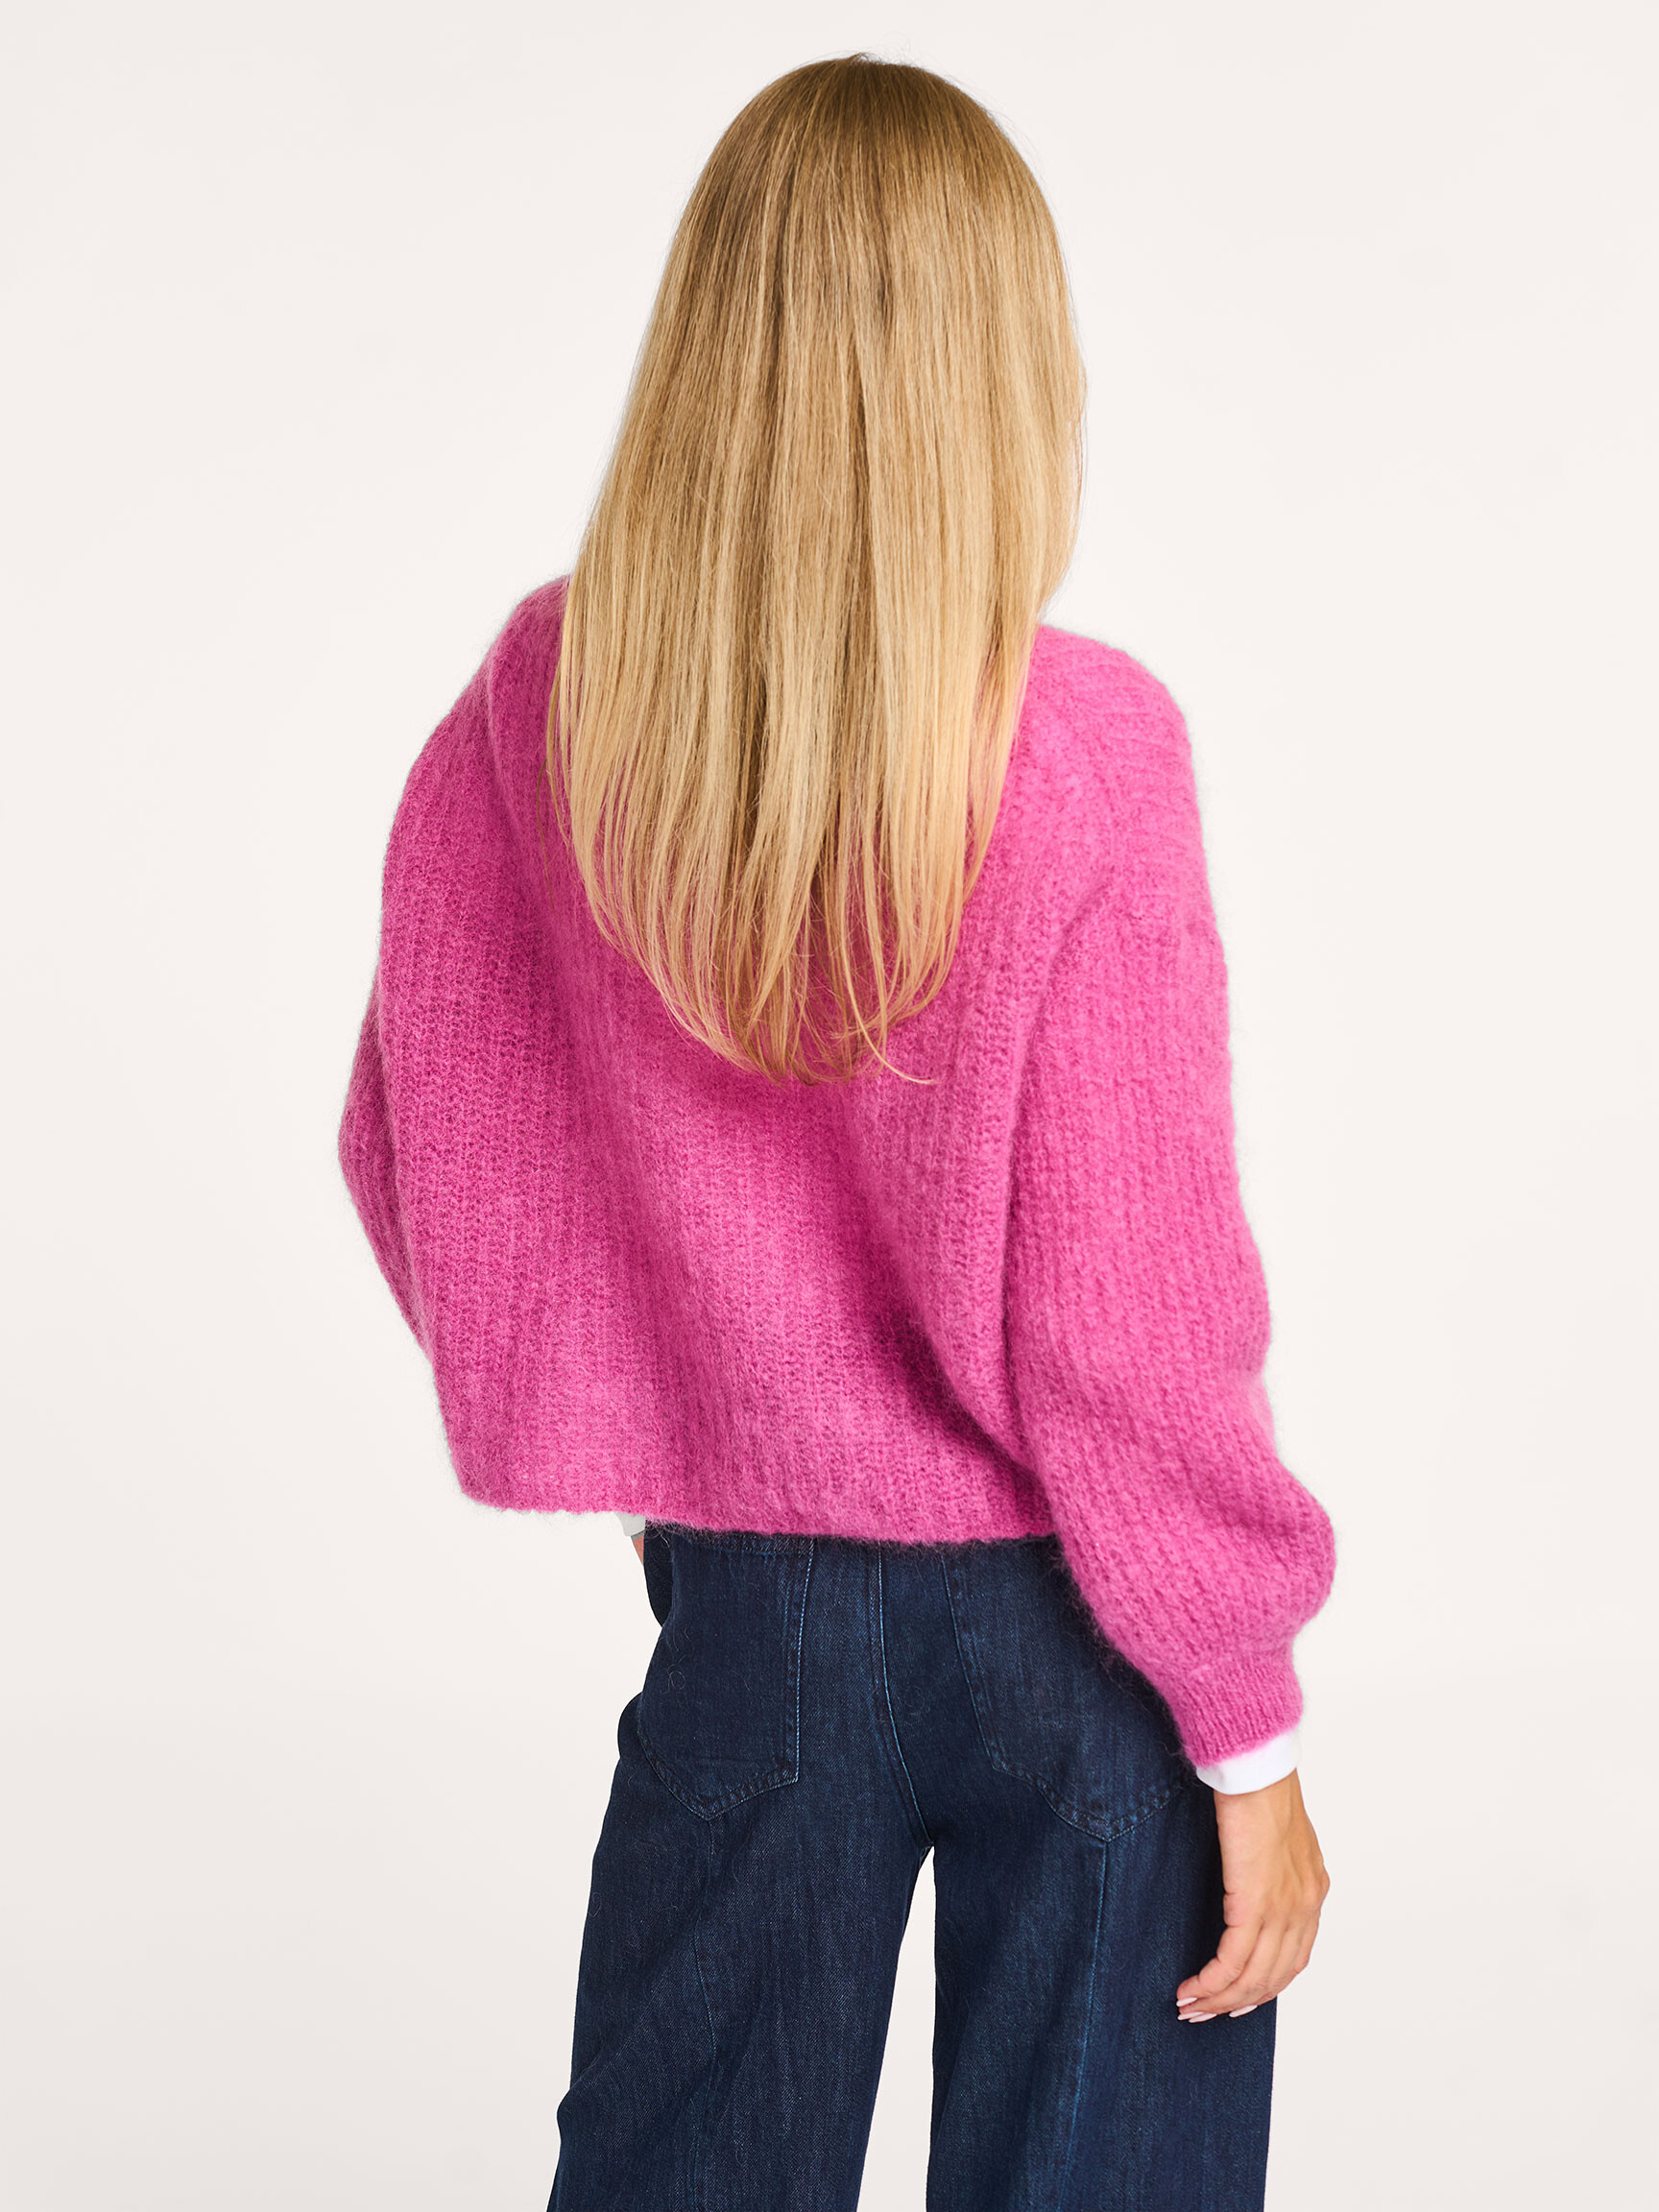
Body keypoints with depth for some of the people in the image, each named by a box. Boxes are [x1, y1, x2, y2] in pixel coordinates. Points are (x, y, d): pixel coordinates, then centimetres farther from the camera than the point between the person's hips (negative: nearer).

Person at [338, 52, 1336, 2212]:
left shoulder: (537, 706, -8)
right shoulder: (1080, 750, -19)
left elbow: (417, 1155, 4)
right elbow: (1122, 1314, -16)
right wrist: (1252, 1733, -5)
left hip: (745, 1601, 3)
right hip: (1063, 1625, -3)